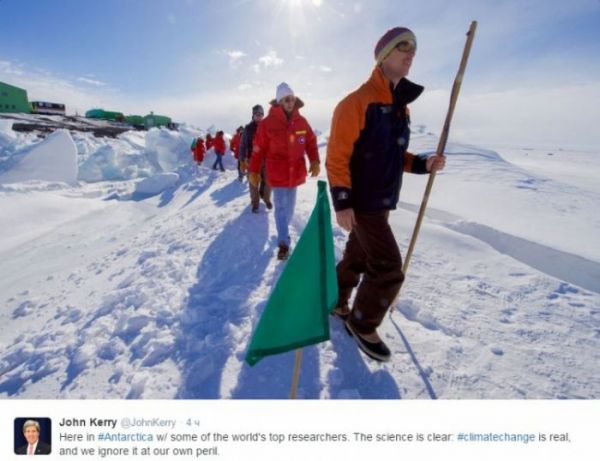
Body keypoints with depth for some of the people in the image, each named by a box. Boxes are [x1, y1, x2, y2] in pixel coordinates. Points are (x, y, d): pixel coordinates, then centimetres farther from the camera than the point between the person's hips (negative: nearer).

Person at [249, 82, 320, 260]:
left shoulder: (301, 121, 3)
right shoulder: (268, 122, -8)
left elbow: (311, 142, 8)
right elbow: (259, 148, -6)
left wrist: (314, 161, -7)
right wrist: (254, 171, -3)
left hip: (295, 172, 4)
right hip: (277, 173, -4)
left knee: (289, 205, 16)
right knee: (281, 207, -3)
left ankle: (284, 231, 39)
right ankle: (283, 243, 5)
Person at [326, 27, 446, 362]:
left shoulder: (401, 106, 15)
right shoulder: (357, 102, -11)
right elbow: (337, 156, -16)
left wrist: (422, 164, 3)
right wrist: (342, 202, -21)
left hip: (383, 201, 8)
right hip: (362, 202, -8)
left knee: (358, 257, 18)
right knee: (389, 270, -7)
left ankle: (336, 303, 39)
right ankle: (363, 323, 15)